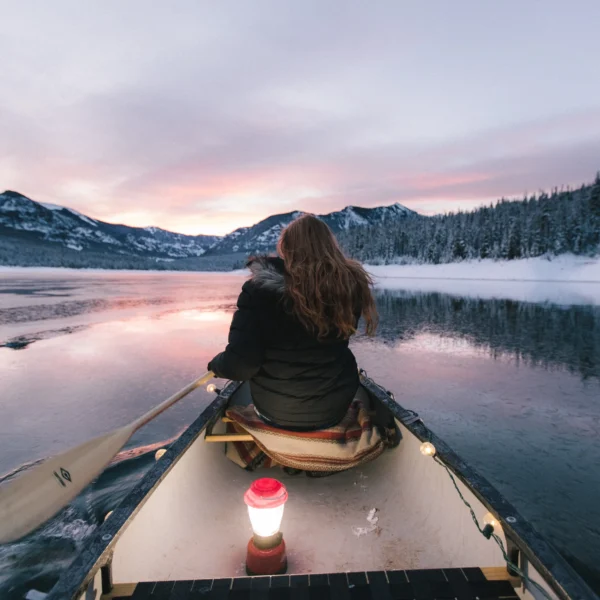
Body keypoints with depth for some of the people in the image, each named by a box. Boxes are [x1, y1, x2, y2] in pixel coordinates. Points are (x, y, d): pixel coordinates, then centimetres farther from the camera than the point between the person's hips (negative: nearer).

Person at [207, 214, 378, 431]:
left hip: (273, 412, -1)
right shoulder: (350, 284, -12)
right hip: (335, 408, 2)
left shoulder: (261, 288, -20)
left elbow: (239, 365, -22)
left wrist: (216, 364, -2)